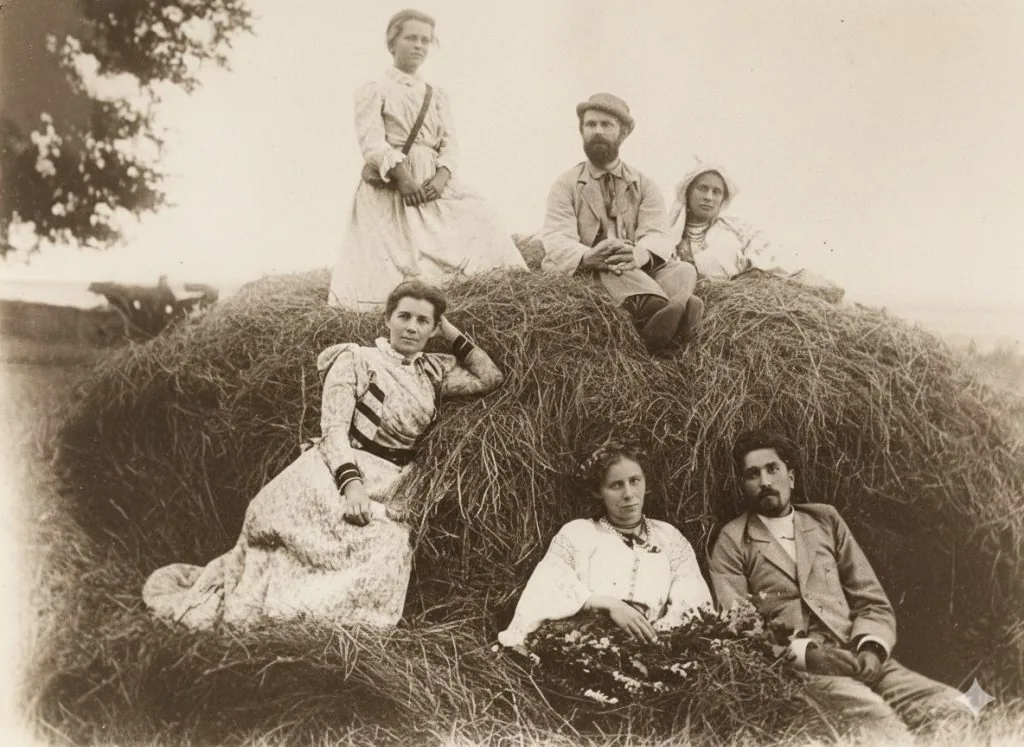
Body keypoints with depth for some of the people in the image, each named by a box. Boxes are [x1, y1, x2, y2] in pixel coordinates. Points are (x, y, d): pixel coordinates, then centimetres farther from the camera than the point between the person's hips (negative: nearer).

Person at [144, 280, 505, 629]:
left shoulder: (435, 371, 16)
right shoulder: (357, 358, 3)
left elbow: (491, 378, 15)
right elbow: (333, 429, -6)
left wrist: (451, 333, 11)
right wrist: (352, 483, -23)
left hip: (386, 495, 4)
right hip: (336, 476, -4)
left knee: (387, 558, -24)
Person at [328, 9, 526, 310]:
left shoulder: (437, 95, 21)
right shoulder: (374, 91, 7)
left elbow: (450, 143, 9)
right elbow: (372, 143, -7)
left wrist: (442, 176, -12)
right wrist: (403, 176, -22)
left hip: (434, 185, 4)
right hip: (390, 189, -4)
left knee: (482, 225, -14)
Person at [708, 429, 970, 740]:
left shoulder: (825, 519, 21)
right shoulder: (732, 542, 9)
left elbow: (874, 603, 17)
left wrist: (870, 648, -5)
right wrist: (808, 653, -16)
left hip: (860, 660, 4)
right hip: (795, 668, -4)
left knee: (955, 709, -22)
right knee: (874, 716, -35)